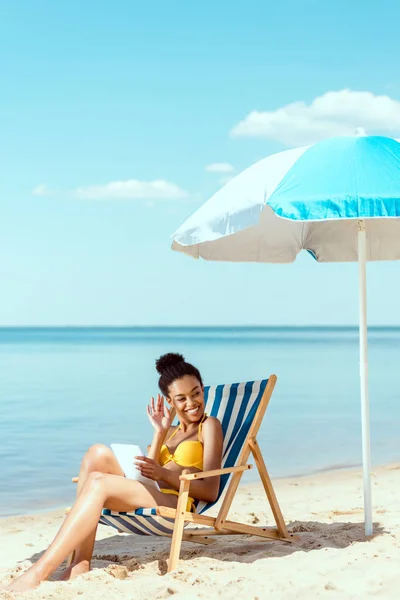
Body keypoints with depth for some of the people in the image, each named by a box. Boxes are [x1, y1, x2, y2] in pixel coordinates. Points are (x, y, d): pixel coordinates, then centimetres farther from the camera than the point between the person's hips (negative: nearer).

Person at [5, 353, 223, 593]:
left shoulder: (209, 426, 9)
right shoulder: (171, 432, 29)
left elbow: (211, 491, -4)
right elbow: (148, 476, 13)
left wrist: (164, 474, -15)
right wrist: (159, 433, 7)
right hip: (149, 501, 7)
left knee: (99, 483, -28)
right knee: (98, 453, -16)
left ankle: (38, 574, -37)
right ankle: (81, 563, -25)